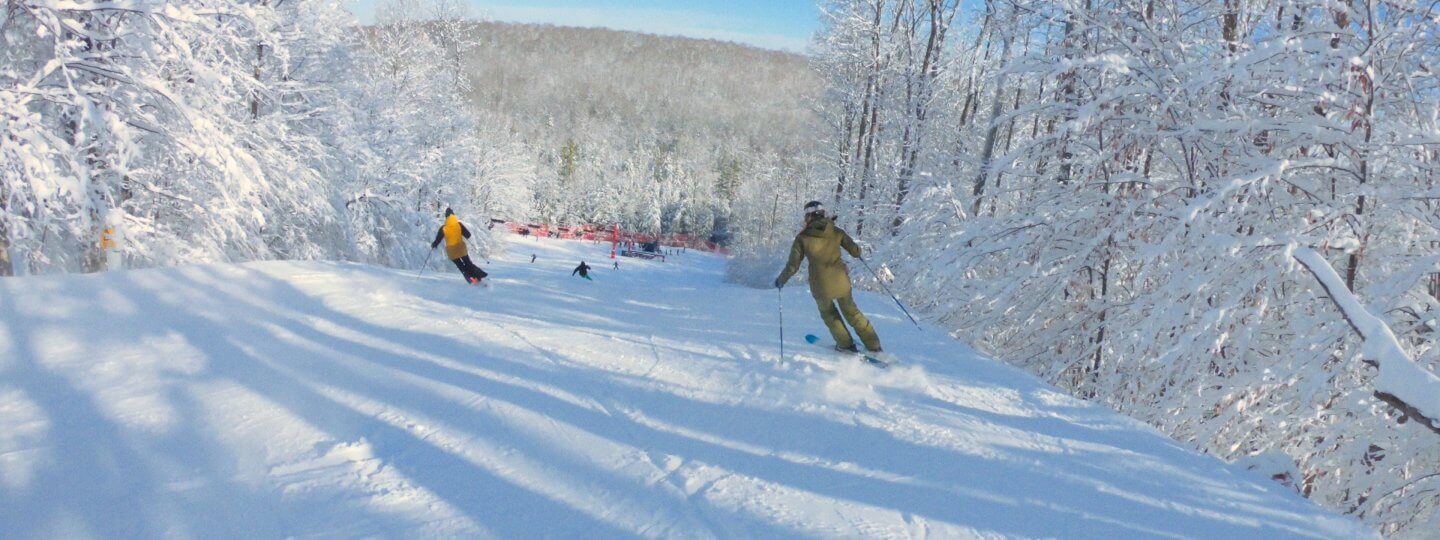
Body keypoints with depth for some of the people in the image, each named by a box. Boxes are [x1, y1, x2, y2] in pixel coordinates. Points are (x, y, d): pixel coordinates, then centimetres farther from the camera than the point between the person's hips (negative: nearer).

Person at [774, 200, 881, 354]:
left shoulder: (802, 238, -8)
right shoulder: (836, 232, -3)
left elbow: (793, 265, -8)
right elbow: (855, 252, -1)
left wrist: (781, 280, 9)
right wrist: (856, 250, 23)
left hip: (820, 285, -2)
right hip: (841, 281, 2)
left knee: (828, 313, 27)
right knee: (851, 312, 23)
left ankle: (846, 344, 32)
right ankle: (873, 346, 24)